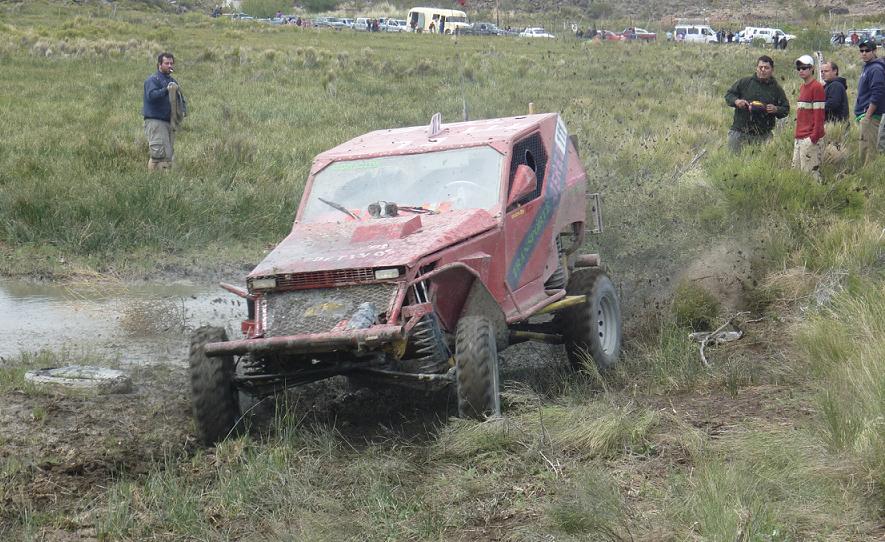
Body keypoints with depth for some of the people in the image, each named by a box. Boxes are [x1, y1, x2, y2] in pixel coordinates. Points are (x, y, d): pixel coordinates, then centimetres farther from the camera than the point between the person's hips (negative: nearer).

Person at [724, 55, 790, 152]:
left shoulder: (776, 89, 7)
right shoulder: (744, 82, 3)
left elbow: (786, 109, 11)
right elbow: (729, 94, 9)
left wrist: (776, 109, -11)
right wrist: (736, 101, -12)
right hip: (739, 132, 0)